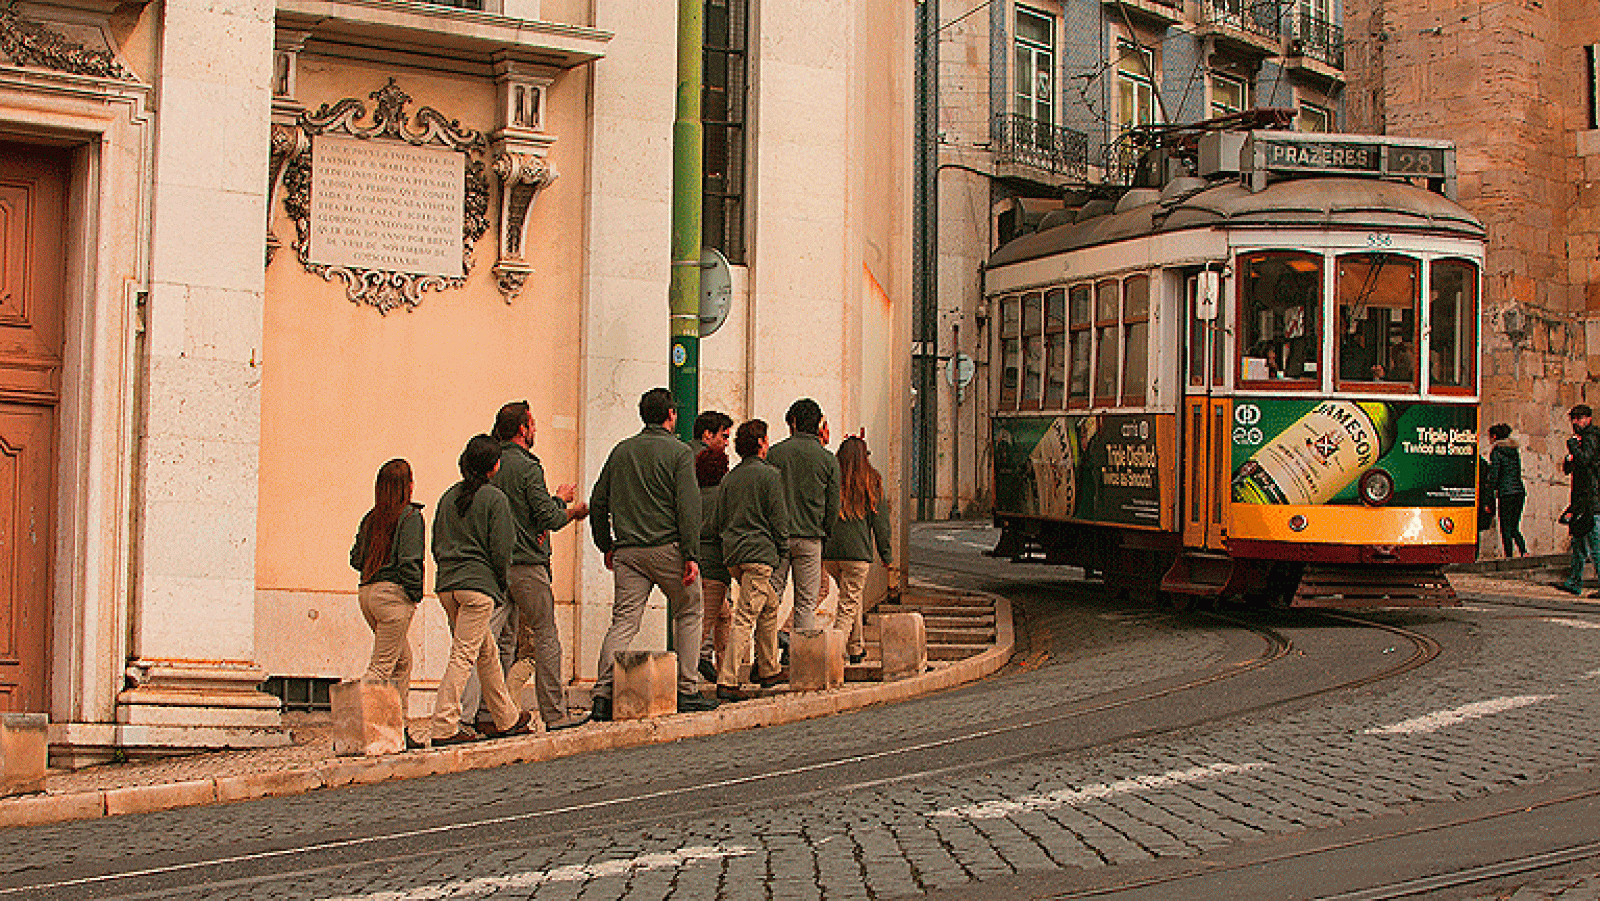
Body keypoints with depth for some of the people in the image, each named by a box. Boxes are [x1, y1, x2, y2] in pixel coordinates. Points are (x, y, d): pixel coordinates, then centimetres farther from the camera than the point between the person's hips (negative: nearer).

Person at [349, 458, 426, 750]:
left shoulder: (371, 518, 11)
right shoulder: (411, 516, -7)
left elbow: (356, 558, 12)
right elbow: (409, 560, -15)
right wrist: (415, 594, -6)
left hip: (367, 592, 7)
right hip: (393, 594, -7)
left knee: (403, 660, 17)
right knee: (383, 666, -6)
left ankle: (400, 728, 17)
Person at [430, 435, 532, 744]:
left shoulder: (448, 497, 13)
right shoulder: (494, 498, -6)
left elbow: (437, 544, 15)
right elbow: (501, 549, -9)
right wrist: (501, 585, 3)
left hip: (447, 585, 7)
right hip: (479, 584, -7)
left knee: (486, 652, 17)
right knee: (463, 655, -8)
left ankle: (506, 718, 26)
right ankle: (444, 726, -12)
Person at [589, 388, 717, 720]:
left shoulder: (621, 450, 12)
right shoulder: (679, 452, -3)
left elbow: (598, 503, 13)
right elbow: (688, 506, -11)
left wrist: (606, 546, 21)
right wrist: (691, 555, -12)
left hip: (627, 552, 4)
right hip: (667, 548, -4)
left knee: (623, 622, 2)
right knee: (688, 613, 13)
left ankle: (603, 695, -11)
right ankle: (686, 691, 12)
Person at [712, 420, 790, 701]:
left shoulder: (730, 478, 12)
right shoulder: (770, 475, -6)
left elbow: (716, 522, 13)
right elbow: (779, 519, -7)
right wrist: (783, 552, 2)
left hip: (732, 554, 7)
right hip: (759, 554, -7)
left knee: (769, 605, 22)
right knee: (746, 617, -9)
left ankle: (768, 669, 27)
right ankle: (727, 681, -15)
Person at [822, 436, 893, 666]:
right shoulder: (872, 483, -2)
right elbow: (880, 522, 1)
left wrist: (818, 553, 13)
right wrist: (886, 554, 9)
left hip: (829, 553, 4)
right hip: (858, 552, -4)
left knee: (852, 597, 23)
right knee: (848, 605, -2)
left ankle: (856, 650, 32)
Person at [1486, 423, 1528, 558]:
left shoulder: (1496, 452, -7)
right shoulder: (1514, 450, 15)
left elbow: (1493, 476, -11)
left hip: (1506, 493, -7)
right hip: (1520, 491, 7)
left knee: (1506, 530, -1)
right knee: (1514, 528, 14)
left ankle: (1508, 557, -2)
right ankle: (1523, 552, -1)